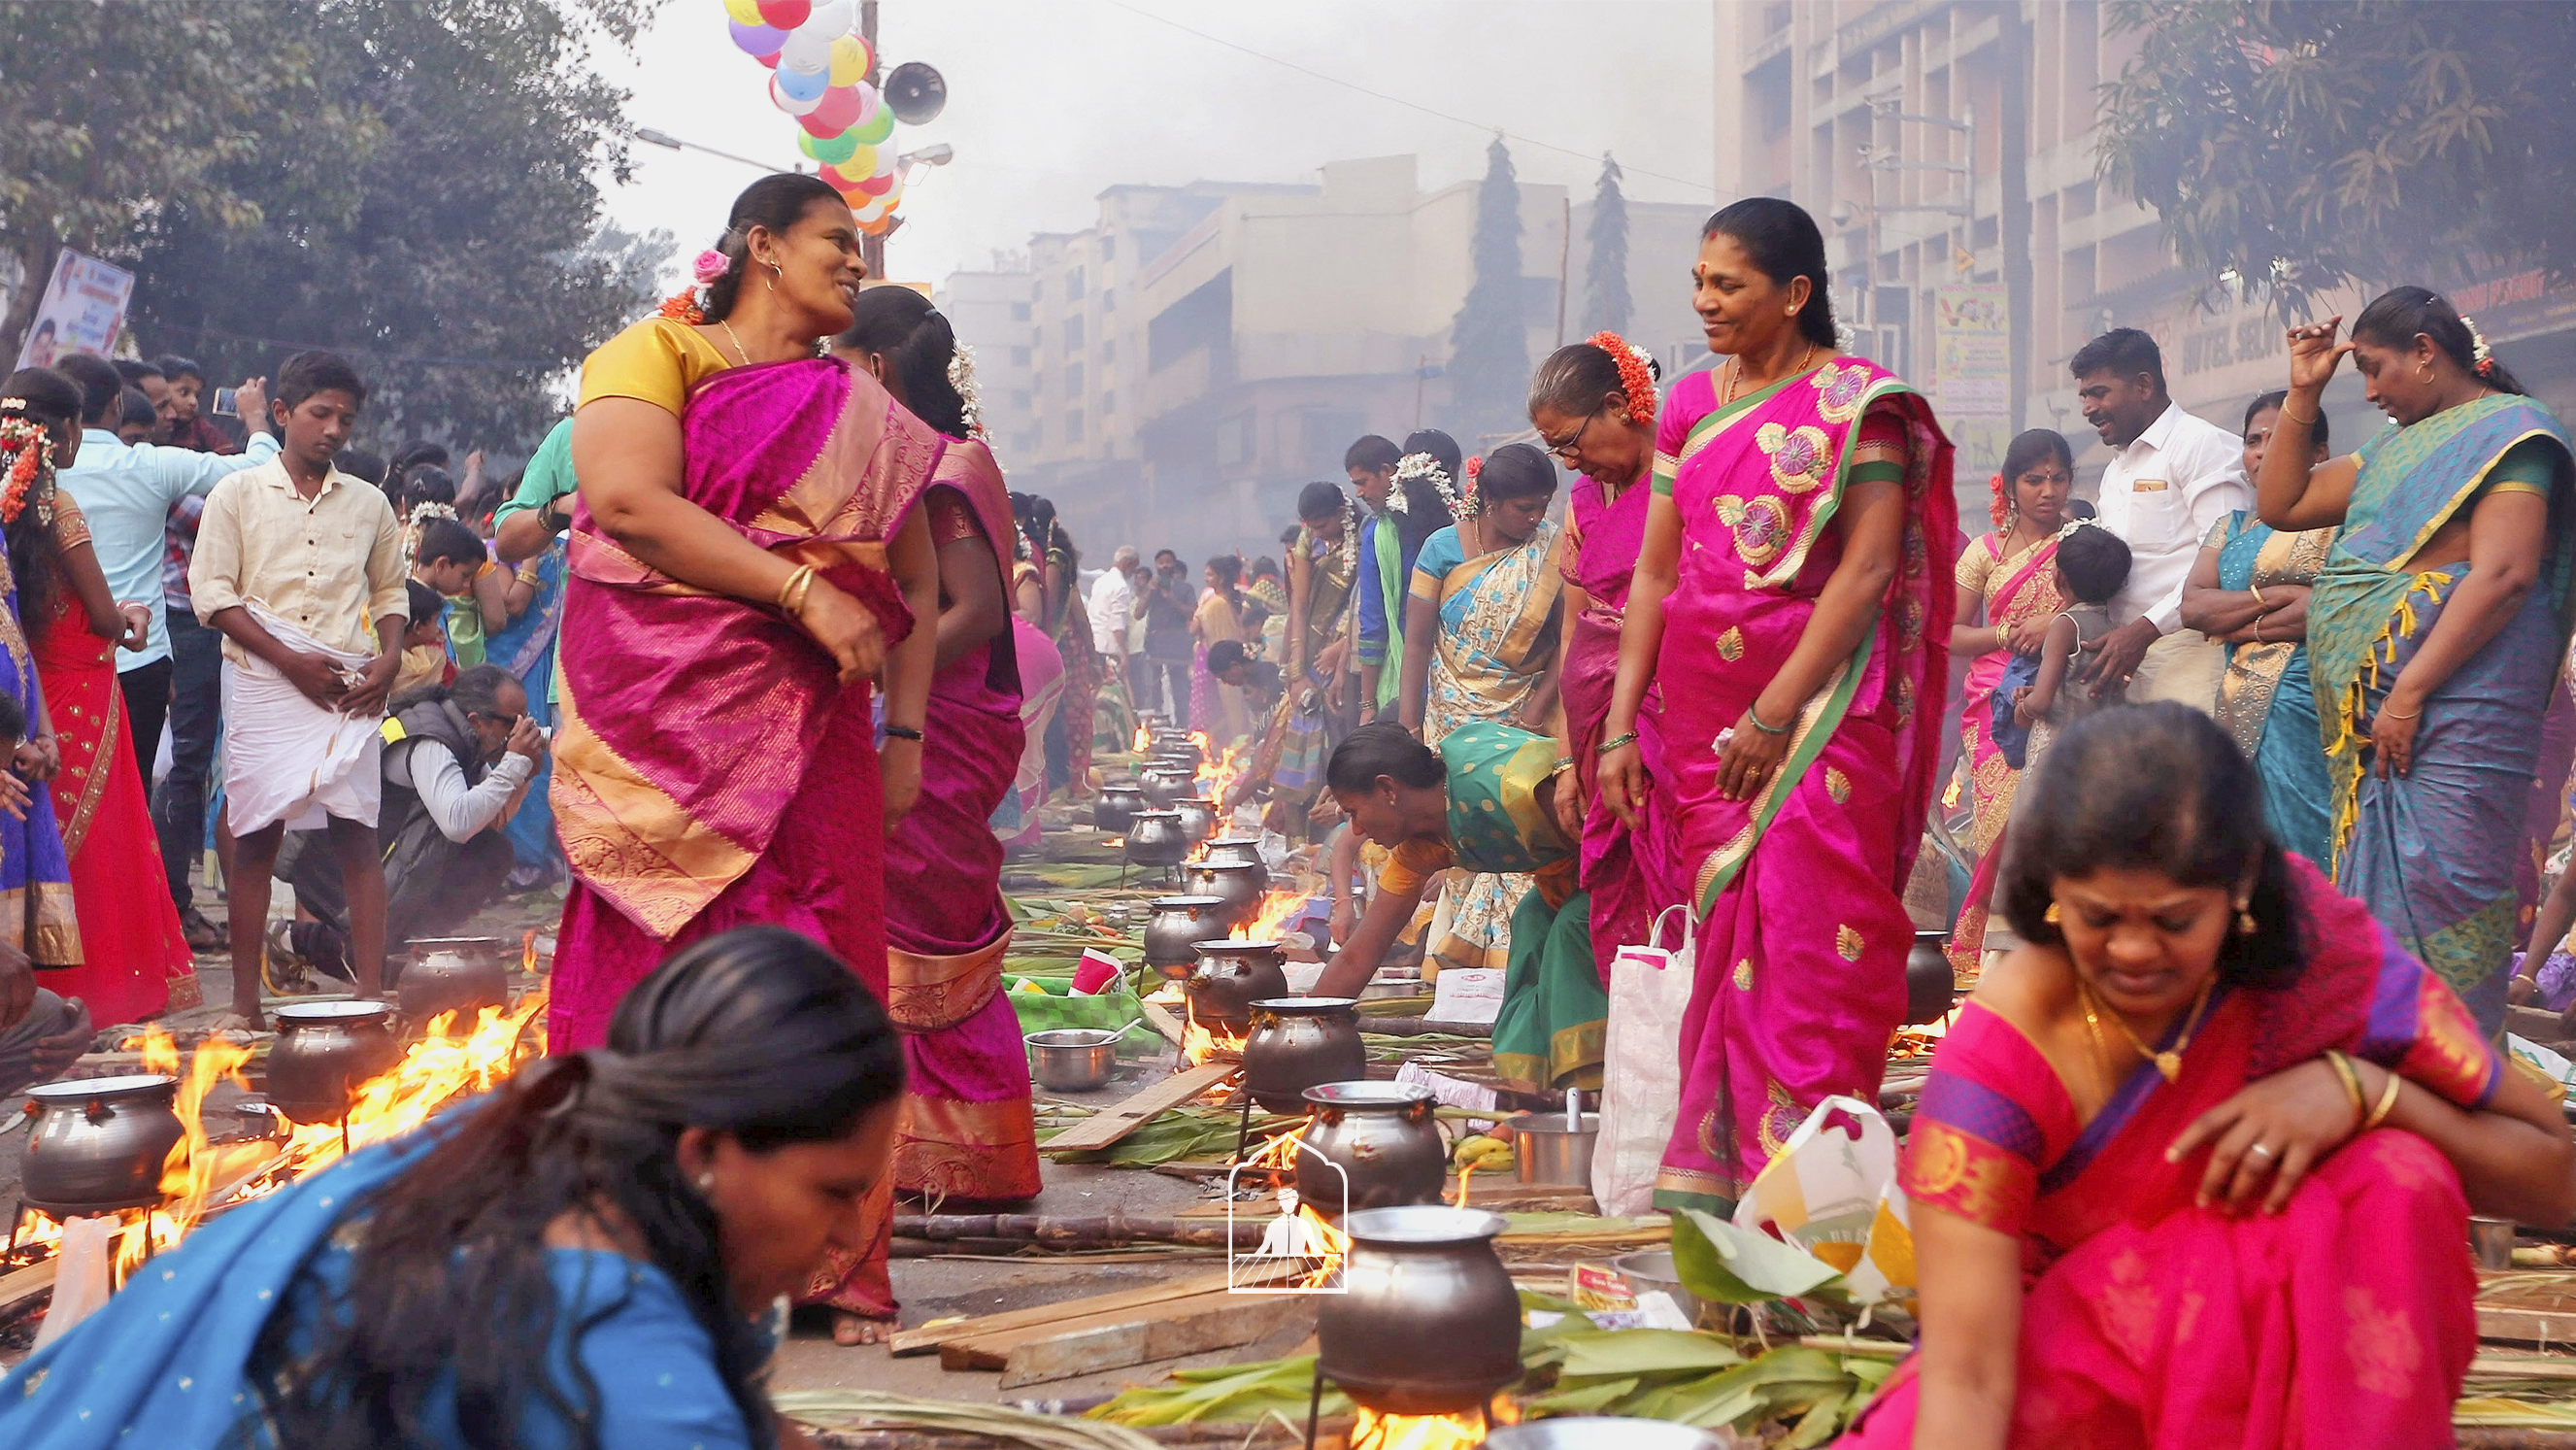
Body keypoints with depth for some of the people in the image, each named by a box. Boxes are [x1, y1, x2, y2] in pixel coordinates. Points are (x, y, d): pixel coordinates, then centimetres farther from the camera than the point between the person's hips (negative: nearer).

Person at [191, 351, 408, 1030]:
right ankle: (245, 1004, 3)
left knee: (359, 836, -4)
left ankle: (371, 995, -5)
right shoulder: (238, 495, 6)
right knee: (255, 839, -1)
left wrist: (388, 662, 3)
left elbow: (391, 592, 22)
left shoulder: (368, 504, 14)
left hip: (350, 690, 2)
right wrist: (291, 660, -10)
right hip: (264, 687, -2)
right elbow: (213, 592, -1)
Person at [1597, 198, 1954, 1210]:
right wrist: (1620, 728, 6)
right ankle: (1712, 1172, 12)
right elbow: (1655, 574, 13)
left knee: (1810, 944, -8)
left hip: (1815, 711, -5)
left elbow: (1868, 569, -12)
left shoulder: (1855, 400, -4)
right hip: (1700, 714, 6)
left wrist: (1776, 713, -17)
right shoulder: (1690, 404, 14)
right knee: (1723, 934, 7)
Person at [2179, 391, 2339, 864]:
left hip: (2308, 707, -6)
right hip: (2242, 713, 6)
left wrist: (2233, 623, -4)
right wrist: (2275, 597, -8)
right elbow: (2192, 606, 6)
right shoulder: (2232, 528, 20)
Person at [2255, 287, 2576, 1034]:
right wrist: (2302, 393, 18)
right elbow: (2279, 503, 26)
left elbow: (2503, 575, -17)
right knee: (2377, 893, 8)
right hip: (2368, 717, 9)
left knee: (2432, 902, -11)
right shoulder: (2395, 448, 21)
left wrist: (2410, 692, -22)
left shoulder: (2505, 428, -5)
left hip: (2447, 714, -8)